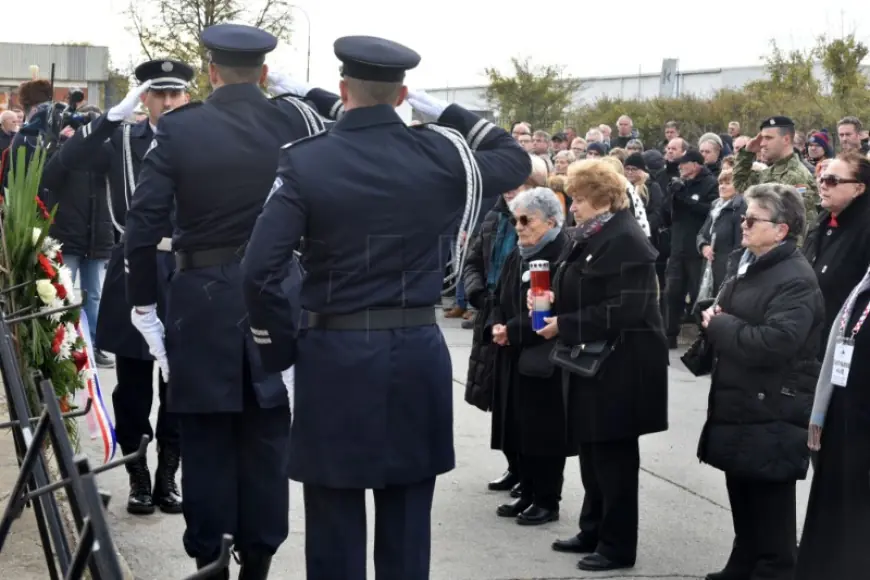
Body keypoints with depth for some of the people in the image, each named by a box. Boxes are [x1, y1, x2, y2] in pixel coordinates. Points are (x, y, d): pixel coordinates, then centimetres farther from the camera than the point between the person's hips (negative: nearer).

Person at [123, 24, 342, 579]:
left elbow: (143, 223, -8)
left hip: (201, 298, -1)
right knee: (266, 435, 9)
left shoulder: (177, 128, -6)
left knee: (205, 435, 8)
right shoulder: (294, 120, -3)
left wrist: (143, 303, 0)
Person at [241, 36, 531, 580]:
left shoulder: (305, 162, -7)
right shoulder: (440, 153, -2)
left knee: (336, 521, 6)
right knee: (407, 519, 11)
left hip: (334, 353, -2)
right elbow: (517, 161, 19)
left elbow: (258, 272, -13)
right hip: (418, 352, 2)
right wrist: (443, 108, 16)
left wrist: (281, 346, 1)